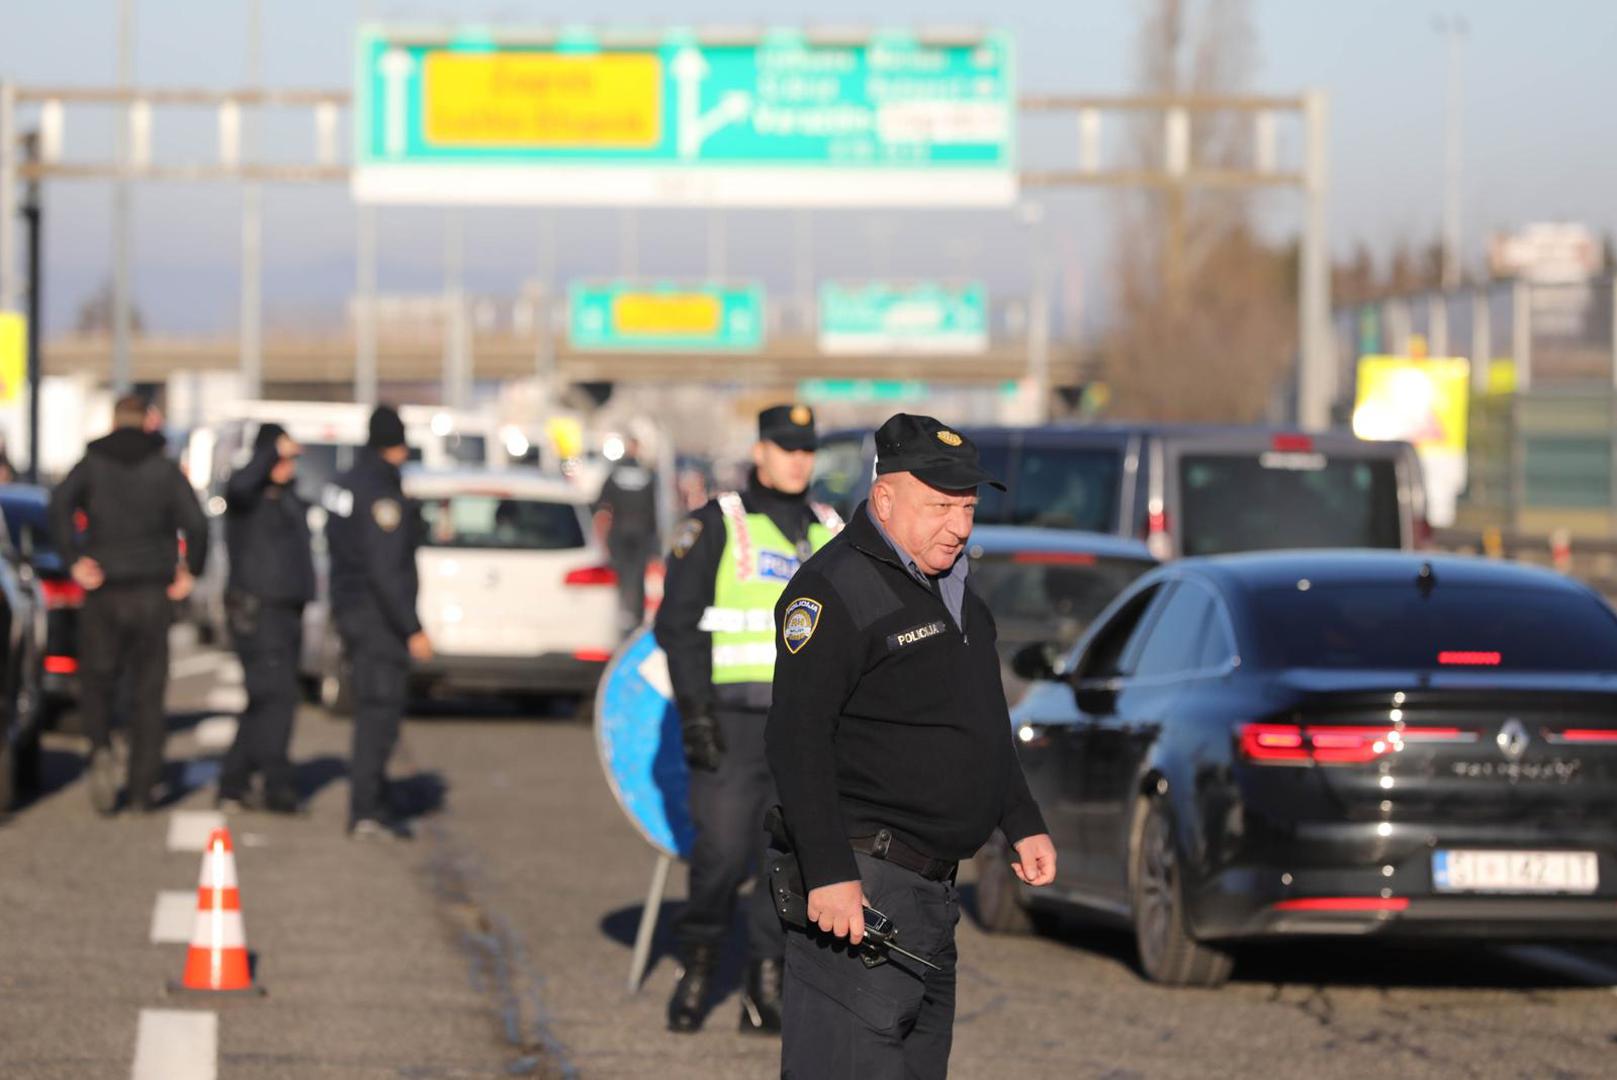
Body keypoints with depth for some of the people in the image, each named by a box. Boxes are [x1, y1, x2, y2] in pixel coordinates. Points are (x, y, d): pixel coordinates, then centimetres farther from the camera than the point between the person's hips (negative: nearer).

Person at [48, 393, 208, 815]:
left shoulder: (93, 464, 3)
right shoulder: (165, 469, 4)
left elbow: (60, 503, -15)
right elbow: (196, 523, -7)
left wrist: (74, 560, -13)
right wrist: (190, 572, 4)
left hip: (103, 591, 0)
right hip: (153, 593, 0)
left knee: (96, 680, 10)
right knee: (148, 692, 6)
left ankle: (101, 750, -18)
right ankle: (143, 787, 4)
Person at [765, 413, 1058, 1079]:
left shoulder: (950, 586, 17)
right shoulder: (836, 590, -14)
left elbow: (983, 724, 30)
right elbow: (796, 740, -20)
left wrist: (1022, 824, 25)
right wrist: (829, 875, -25)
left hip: (933, 888, 10)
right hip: (860, 886, -10)